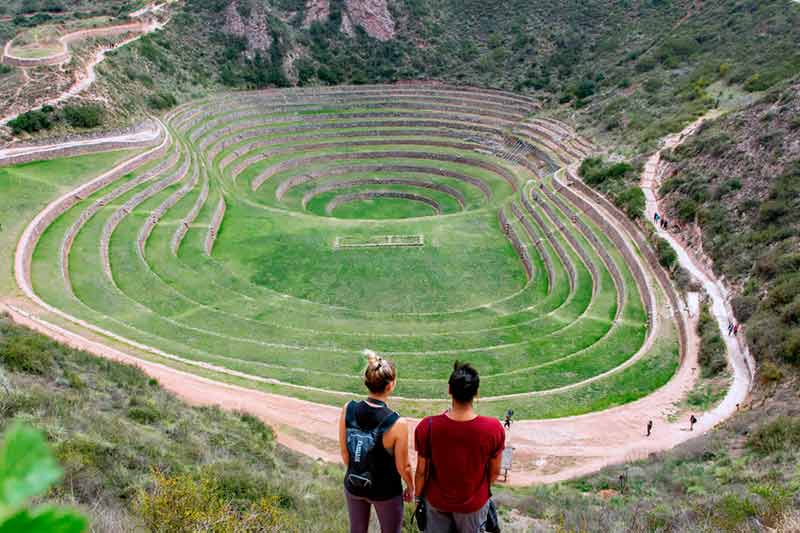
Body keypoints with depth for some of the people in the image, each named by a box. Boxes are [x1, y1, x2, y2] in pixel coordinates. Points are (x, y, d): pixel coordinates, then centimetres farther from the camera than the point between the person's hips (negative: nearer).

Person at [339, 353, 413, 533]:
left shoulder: (348, 409, -18)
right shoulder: (397, 424, -29)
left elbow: (344, 452, -4)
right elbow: (403, 467, -16)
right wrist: (411, 487, 5)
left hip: (353, 486, 4)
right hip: (385, 492, -4)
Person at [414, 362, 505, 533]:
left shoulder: (427, 427, -28)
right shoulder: (493, 429, -27)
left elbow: (421, 470, -14)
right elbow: (495, 471, -10)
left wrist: (418, 496, 6)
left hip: (437, 501, 0)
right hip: (474, 504, 0)